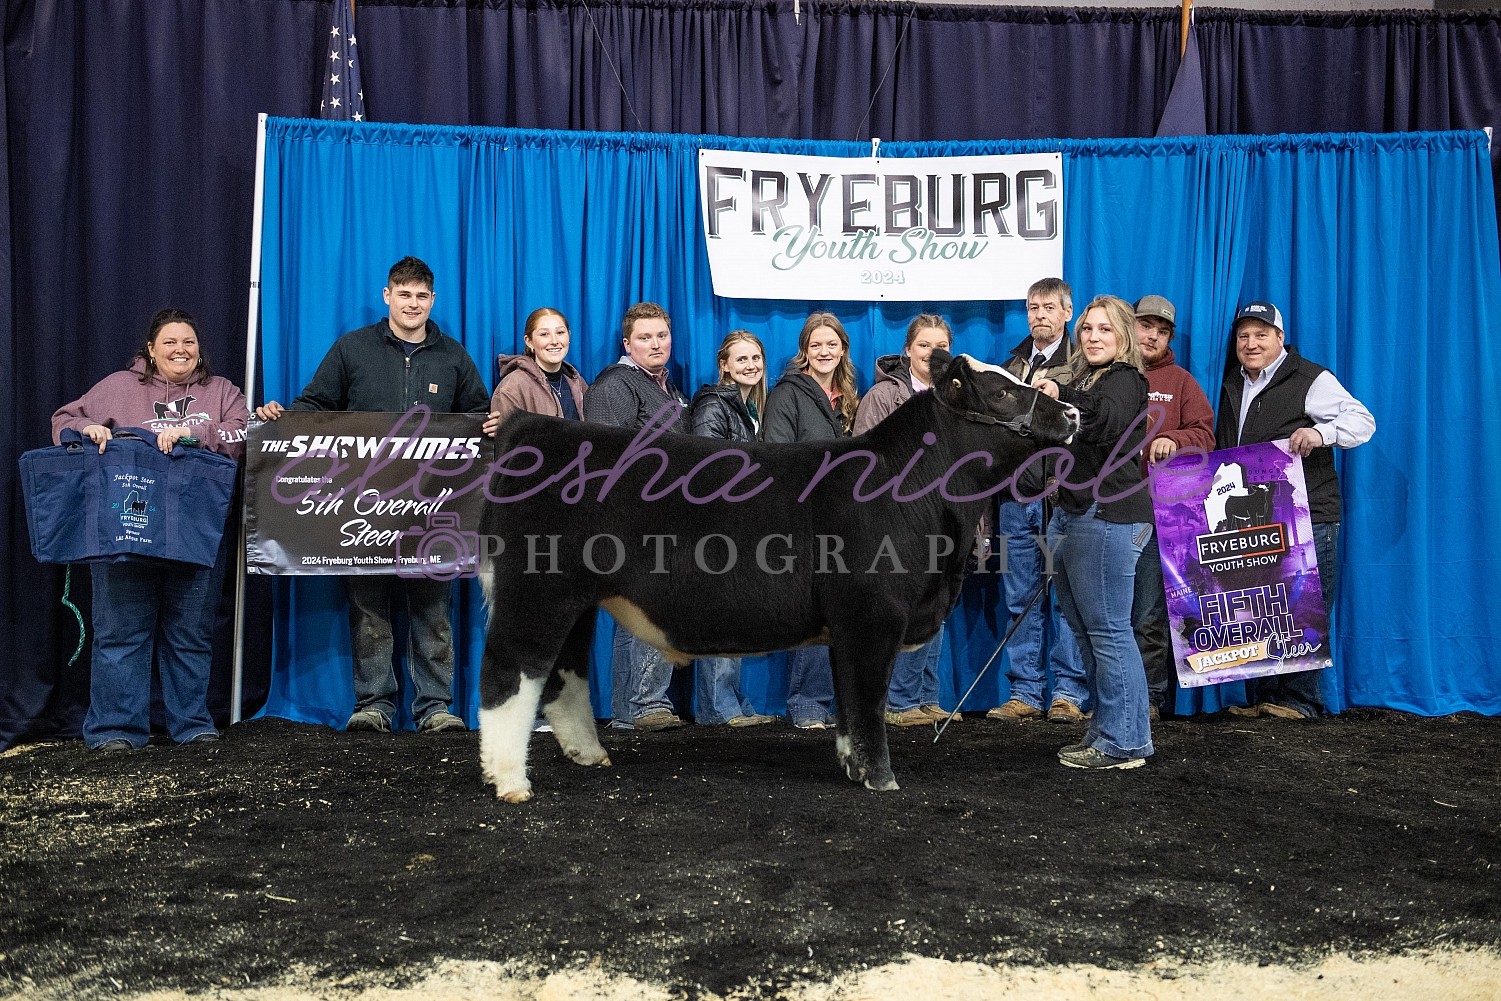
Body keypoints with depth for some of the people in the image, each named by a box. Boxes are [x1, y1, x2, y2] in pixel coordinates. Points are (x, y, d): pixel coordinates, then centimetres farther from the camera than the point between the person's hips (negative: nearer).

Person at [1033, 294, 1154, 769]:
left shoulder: (1125, 379, -5)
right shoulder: (1085, 379, 21)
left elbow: (1110, 421, -24)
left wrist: (1063, 396, -36)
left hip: (1106, 516, -9)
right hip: (1070, 513, 9)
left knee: (1108, 630, -7)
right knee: (1087, 631, 12)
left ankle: (1123, 742, -1)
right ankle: (1106, 730, 20)